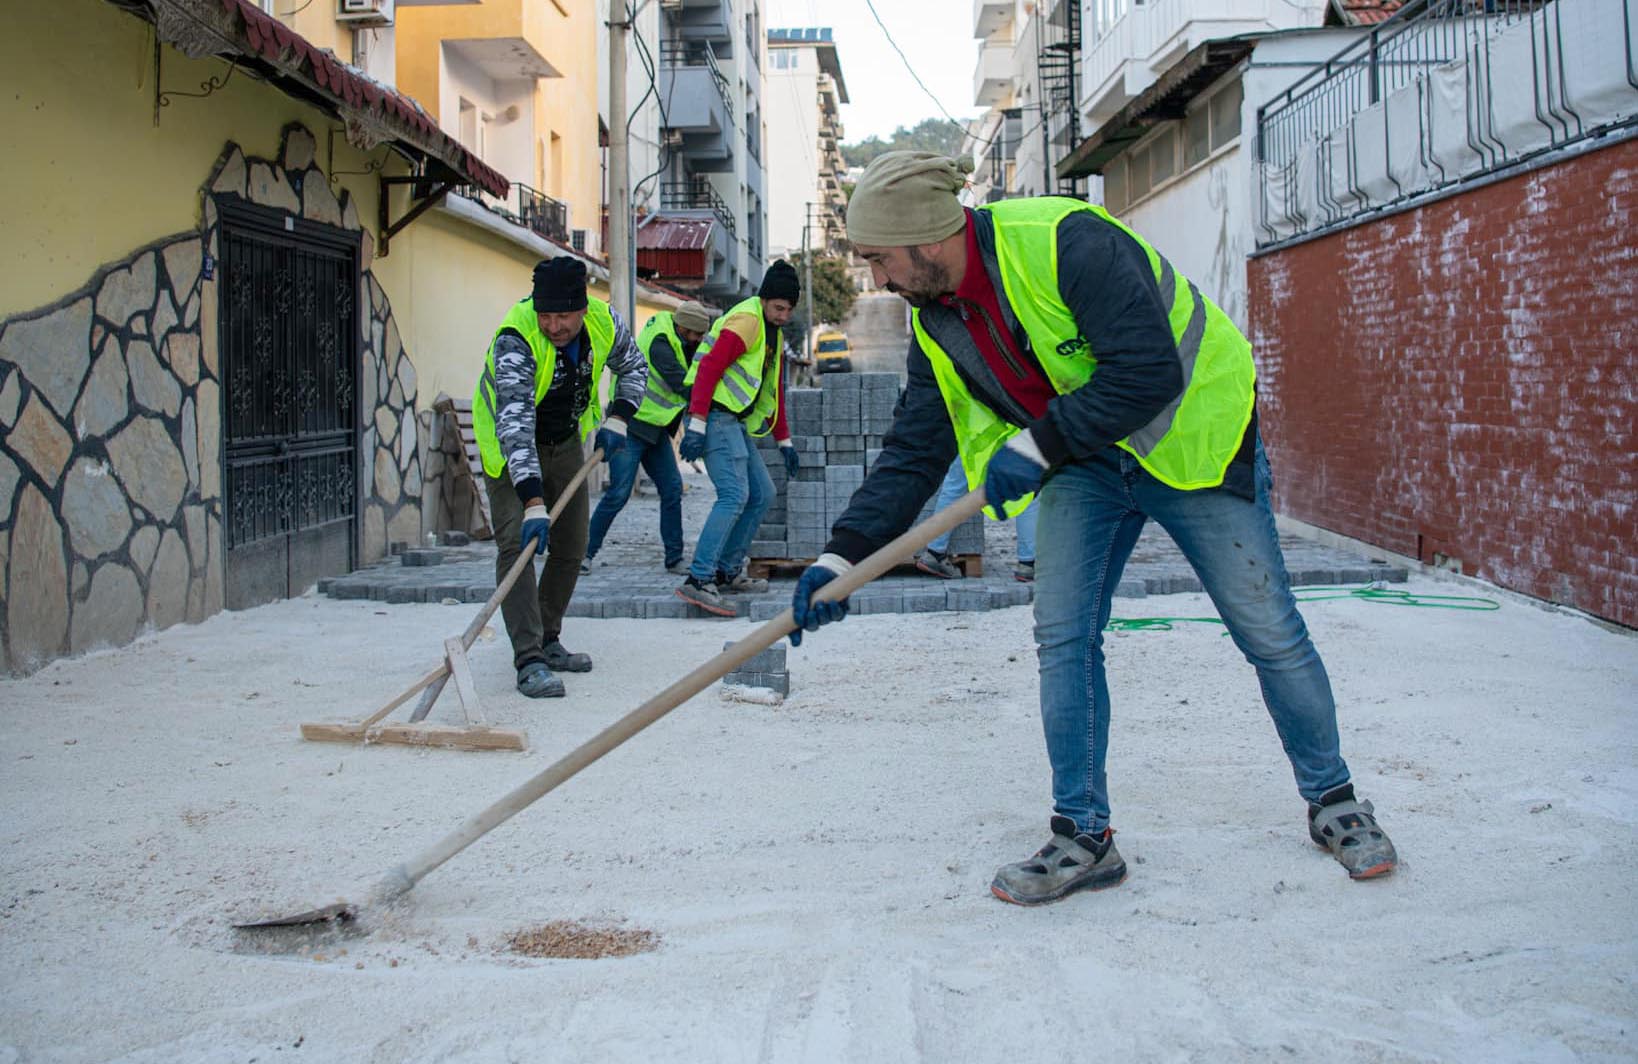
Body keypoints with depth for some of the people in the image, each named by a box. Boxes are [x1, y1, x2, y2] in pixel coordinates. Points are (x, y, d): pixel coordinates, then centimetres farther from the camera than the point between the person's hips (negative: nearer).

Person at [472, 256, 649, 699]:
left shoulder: (605, 322, -18)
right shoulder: (515, 340, -35)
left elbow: (634, 368, 5)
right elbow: (515, 425, -43)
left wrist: (616, 419, -11)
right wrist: (533, 503, -50)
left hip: (566, 442, 6)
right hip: (510, 447, -5)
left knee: (571, 549, 8)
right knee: (517, 544, -18)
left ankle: (547, 642, 23)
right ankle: (529, 661, -19)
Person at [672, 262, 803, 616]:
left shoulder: (772, 331, 21)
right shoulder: (746, 321, -11)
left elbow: (774, 390, 29)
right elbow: (709, 367, -20)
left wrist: (784, 441, 27)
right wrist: (696, 425, -26)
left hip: (736, 422, 10)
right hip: (716, 417, -10)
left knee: (762, 494, 10)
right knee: (735, 495, -20)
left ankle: (726, 573, 15)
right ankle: (698, 580, -24)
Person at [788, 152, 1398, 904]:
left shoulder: (1068, 243, -29)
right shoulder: (937, 326, -4)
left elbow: (1147, 373, -33)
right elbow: (912, 454, -2)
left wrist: (1037, 445, -29)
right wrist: (843, 554, -12)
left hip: (1192, 441, -6)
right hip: (1082, 467, 6)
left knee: (1270, 633, 2)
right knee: (1062, 637, -4)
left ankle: (1332, 803, 23)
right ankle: (1083, 838, 8)